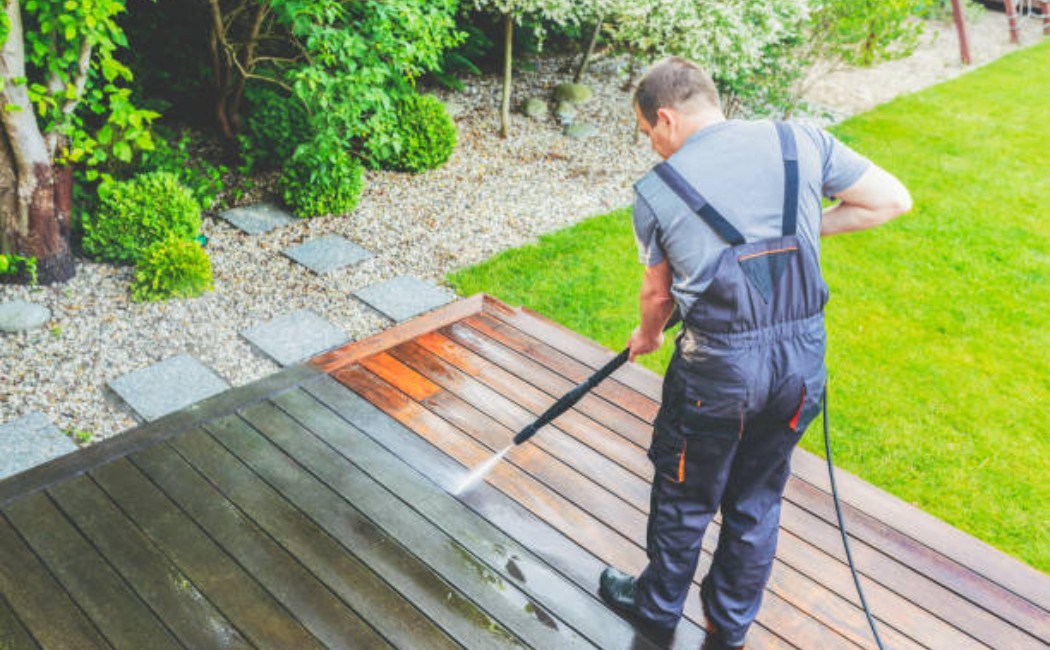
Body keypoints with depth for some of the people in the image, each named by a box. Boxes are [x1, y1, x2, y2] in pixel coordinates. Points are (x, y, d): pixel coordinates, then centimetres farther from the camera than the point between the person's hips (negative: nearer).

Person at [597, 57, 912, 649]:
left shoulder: (657, 190, -5)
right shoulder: (801, 143, 0)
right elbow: (894, 199, 4)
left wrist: (648, 336, 27)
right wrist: (806, 227, 11)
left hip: (718, 370, -3)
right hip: (803, 364, 4)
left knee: (684, 500, 20)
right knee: (757, 502, 22)